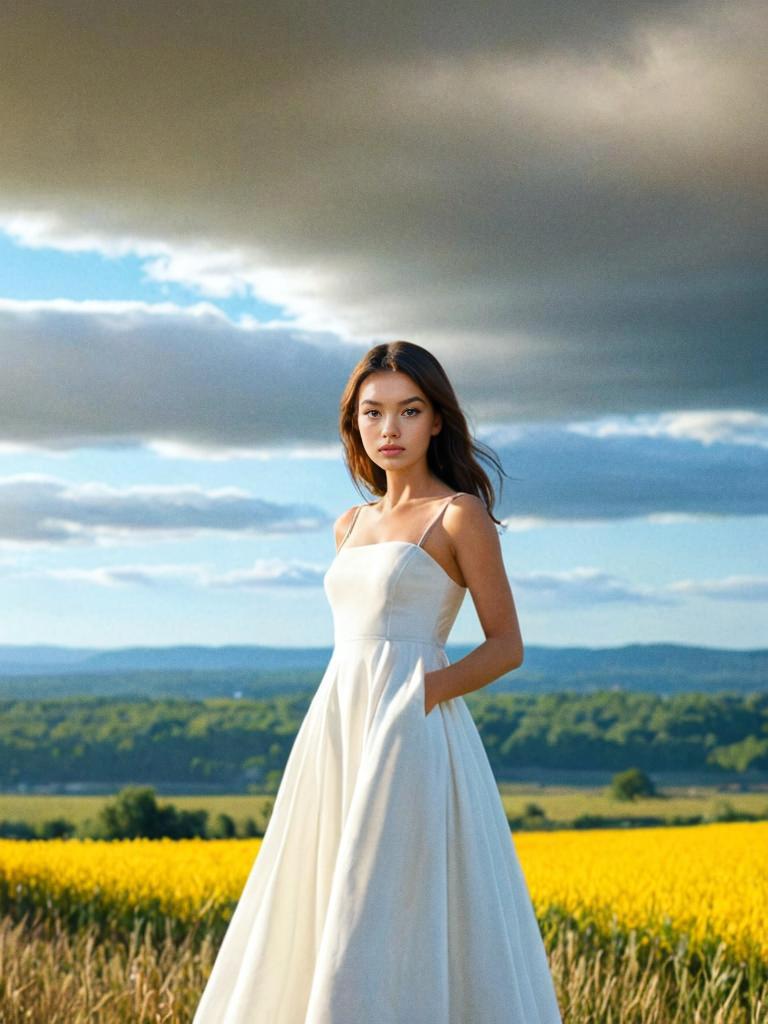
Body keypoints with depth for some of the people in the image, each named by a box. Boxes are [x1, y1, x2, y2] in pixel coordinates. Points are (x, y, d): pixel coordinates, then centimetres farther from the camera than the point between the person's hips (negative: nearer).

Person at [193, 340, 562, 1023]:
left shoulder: (460, 514, -1)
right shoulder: (351, 526, 18)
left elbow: (507, 646, -2)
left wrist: (425, 693, -17)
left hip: (410, 735, -7)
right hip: (338, 733, 7)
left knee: (384, 924, -13)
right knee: (308, 925, 5)